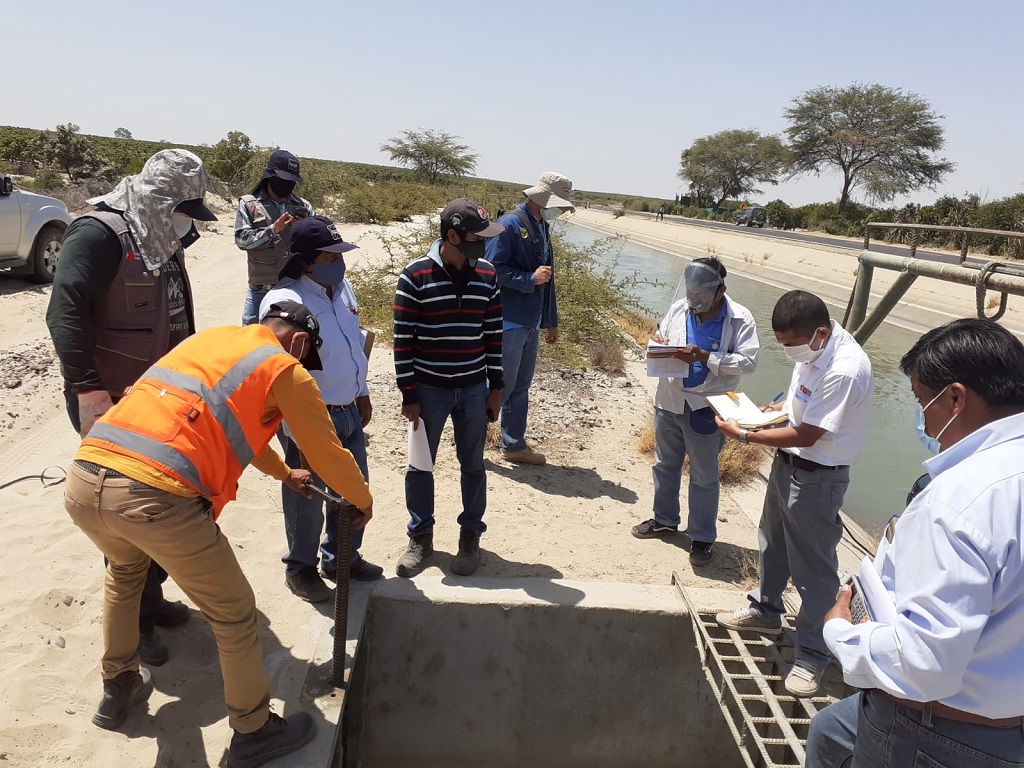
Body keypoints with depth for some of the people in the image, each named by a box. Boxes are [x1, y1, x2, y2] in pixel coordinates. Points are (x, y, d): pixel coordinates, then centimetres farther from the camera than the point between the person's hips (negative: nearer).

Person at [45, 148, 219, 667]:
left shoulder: (163, 241, 10)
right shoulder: (99, 236, -18)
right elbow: (65, 314, -25)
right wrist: (88, 393, -27)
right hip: (112, 405, -8)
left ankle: (151, 595, 36)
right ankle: (132, 623, 19)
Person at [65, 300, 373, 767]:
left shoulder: (209, 339, 28)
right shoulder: (285, 369, 8)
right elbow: (329, 454, 13)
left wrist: (284, 474, 57)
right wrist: (363, 501, 34)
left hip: (82, 481, 8)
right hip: (155, 495, -8)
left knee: (125, 569, 39)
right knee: (234, 614, 13)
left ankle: (118, 689, 52)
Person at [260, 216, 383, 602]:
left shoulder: (342, 287, 2)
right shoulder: (284, 303, -23)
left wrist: (362, 393, 20)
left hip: (349, 412, 8)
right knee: (307, 498, 11)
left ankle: (341, 557, 41)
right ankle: (301, 567, 34)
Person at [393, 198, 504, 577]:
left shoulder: (486, 275, 0)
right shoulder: (415, 276, -11)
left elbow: (494, 333, 5)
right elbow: (403, 339, -8)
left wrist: (495, 387, 5)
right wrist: (408, 395, -9)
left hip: (474, 390, 3)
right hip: (429, 390, -2)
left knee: (472, 465, 13)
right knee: (420, 465, 11)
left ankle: (470, 535, 30)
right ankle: (421, 537, 29)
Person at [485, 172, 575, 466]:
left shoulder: (542, 228, 15)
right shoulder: (510, 225, -12)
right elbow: (493, 270, -18)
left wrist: (551, 321, 22)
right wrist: (530, 279, -22)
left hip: (531, 323, 9)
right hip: (508, 322, -9)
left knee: (521, 387, 15)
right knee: (501, 386, -4)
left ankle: (514, 445, 26)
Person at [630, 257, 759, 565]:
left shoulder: (740, 319, -11)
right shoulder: (678, 309, 1)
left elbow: (748, 361, -18)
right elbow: (661, 339, 12)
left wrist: (704, 357, -27)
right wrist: (659, 344, -13)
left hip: (706, 409, -5)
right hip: (670, 401, 5)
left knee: (704, 476, 7)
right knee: (665, 464, 19)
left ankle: (702, 537, 22)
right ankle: (665, 520, 39)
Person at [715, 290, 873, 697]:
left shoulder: (844, 371, -31)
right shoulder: (812, 348, -4)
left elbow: (805, 436, -26)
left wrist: (743, 434, -18)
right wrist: (770, 411, -1)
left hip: (817, 479, -9)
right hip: (787, 463, 9)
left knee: (813, 567, 5)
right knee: (773, 542, 26)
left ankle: (812, 655, 22)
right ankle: (765, 610, 48)